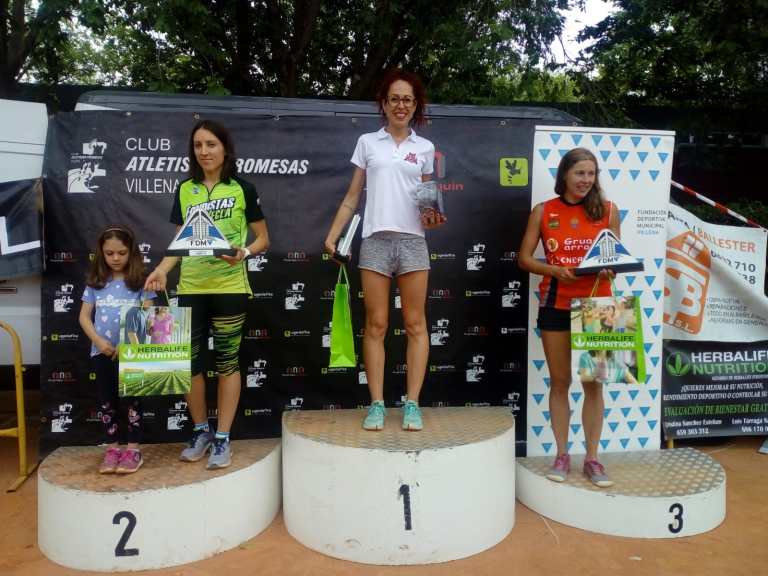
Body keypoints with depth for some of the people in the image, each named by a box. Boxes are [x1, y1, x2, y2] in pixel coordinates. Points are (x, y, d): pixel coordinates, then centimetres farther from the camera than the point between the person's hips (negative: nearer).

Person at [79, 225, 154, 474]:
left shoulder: (139, 281, -3)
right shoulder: (95, 282, 5)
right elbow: (84, 316, 5)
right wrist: (99, 342, -9)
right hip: (102, 352, 3)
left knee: (132, 398, 4)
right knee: (107, 401, 12)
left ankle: (133, 450, 12)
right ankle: (112, 449, 23)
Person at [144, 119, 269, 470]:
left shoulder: (242, 189, 1)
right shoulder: (185, 191, 11)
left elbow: (263, 238, 3)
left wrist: (244, 252, -17)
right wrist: (162, 268, -4)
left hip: (229, 287, -3)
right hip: (190, 288, 4)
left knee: (227, 361, 3)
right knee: (189, 360, 6)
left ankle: (223, 438, 14)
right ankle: (201, 431, 25)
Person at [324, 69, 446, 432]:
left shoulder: (424, 148, 12)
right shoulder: (367, 142, 11)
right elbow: (352, 197, 11)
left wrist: (432, 219, -5)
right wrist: (332, 235, 3)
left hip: (412, 240, 1)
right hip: (375, 240, 0)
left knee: (415, 324, 0)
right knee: (376, 325, 1)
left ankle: (412, 404, 7)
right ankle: (376, 404, 8)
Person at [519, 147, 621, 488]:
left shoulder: (608, 211, 3)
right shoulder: (543, 211, 2)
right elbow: (524, 258, 2)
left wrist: (610, 270, -14)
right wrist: (554, 270, -15)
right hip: (556, 305, 0)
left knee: (594, 382, 4)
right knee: (559, 381, 8)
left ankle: (592, 458, 17)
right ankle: (562, 455, 20)